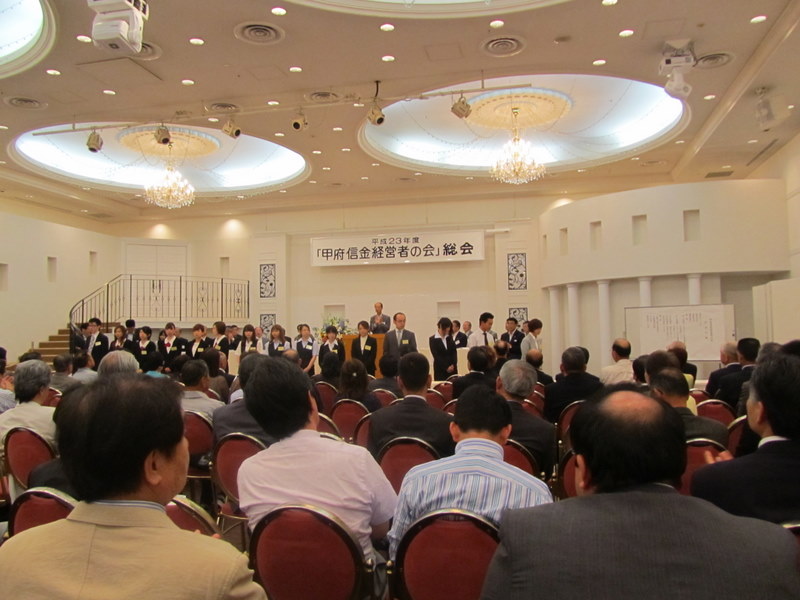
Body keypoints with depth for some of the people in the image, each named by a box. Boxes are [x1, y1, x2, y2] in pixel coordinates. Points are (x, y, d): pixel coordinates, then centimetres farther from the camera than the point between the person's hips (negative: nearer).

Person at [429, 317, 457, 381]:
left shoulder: (450, 338, 11)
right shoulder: (432, 339, -2)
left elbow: (454, 352, 5)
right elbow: (436, 356, -8)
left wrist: (453, 365, -11)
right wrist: (446, 367, -12)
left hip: (452, 369, 4)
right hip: (440, 369, -4)